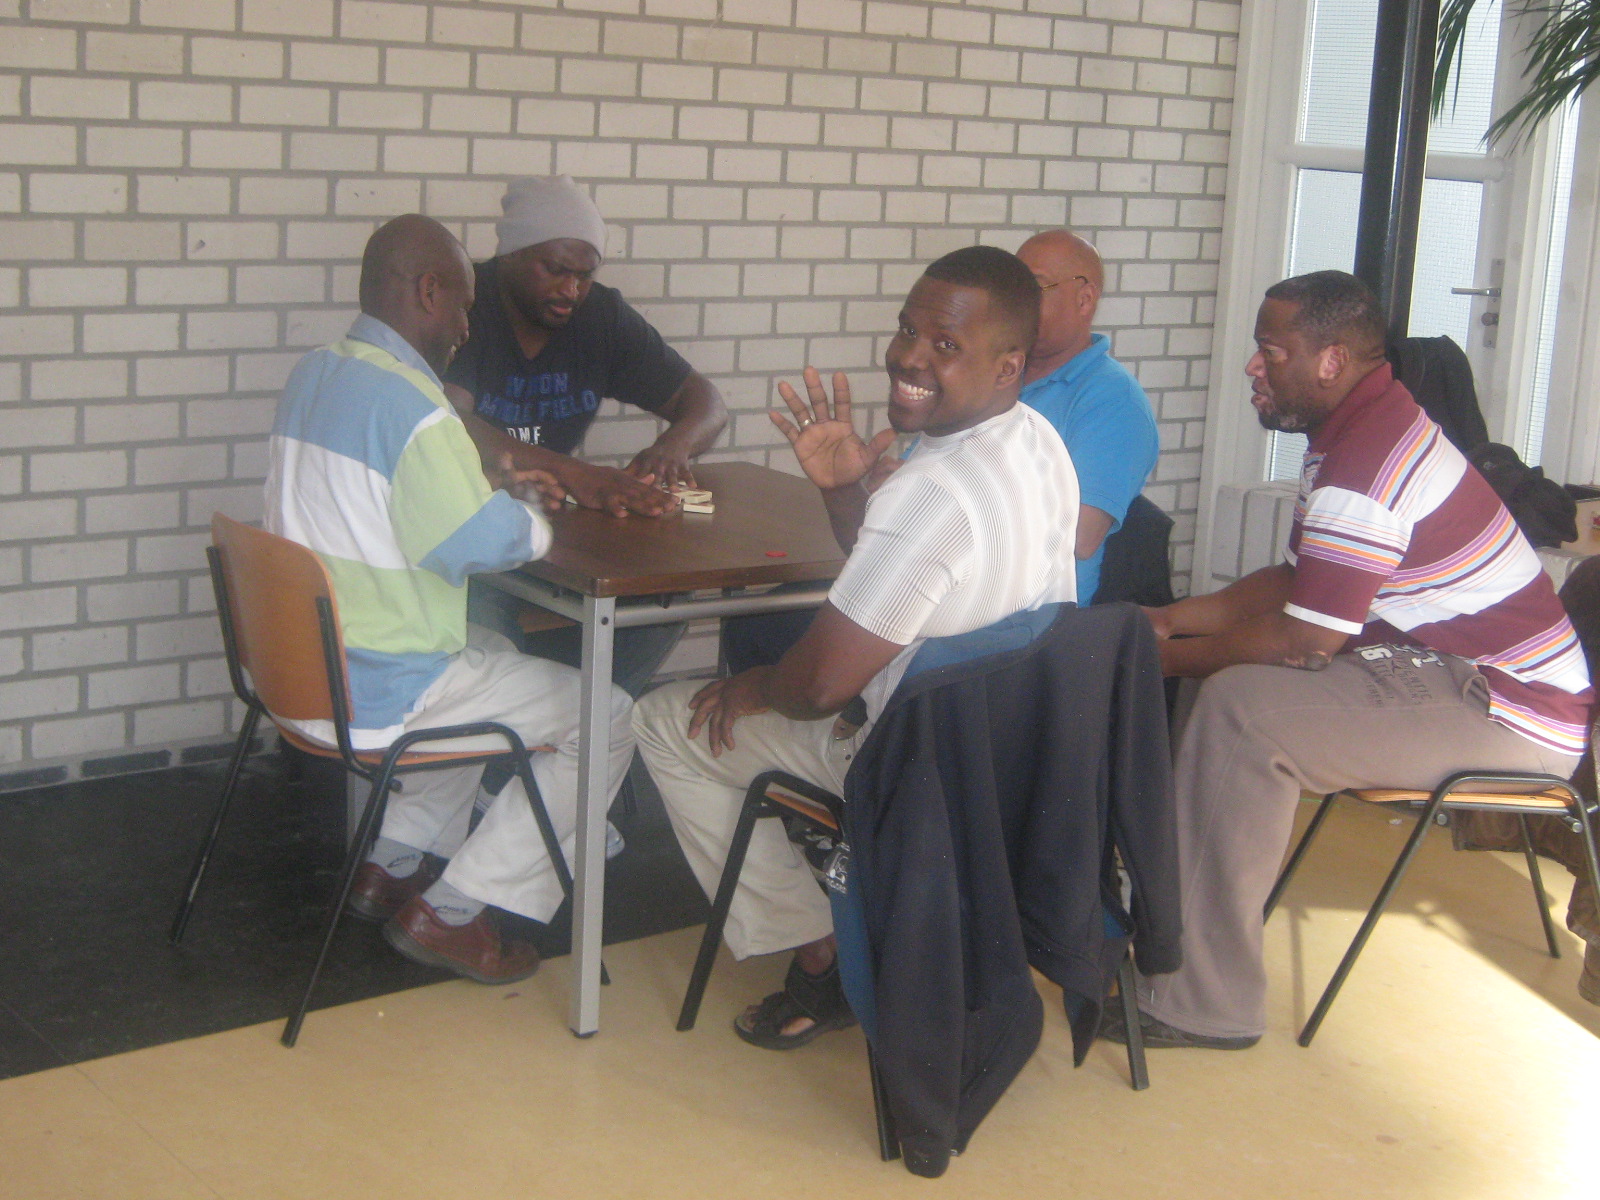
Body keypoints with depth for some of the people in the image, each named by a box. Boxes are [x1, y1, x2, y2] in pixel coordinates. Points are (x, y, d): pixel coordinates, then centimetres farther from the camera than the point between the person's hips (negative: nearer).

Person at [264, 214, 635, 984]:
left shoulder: (312, 375, 7)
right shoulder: (410, 407, -22)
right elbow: (485, 544, -21)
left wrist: (490, 488, 13)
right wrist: (529, 518, 1)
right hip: (377, 697, -10)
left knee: (494, 658, 34)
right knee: (606, 717, 0)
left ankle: (393, 864, 28)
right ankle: (451, 913, 4)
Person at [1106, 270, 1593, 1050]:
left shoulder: (1368, 464, -22)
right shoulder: (1370, 426, 12)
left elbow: (1304, 640, -22)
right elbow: (1297, 581, 19)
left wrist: (1177, 658, -6)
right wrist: (1171, 618, 11)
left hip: (1509, 713, -11)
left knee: (1240, 708, -24)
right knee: (1235, 679, 10)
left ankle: (1205, 1004, -18)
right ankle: (1171, 917, 12)